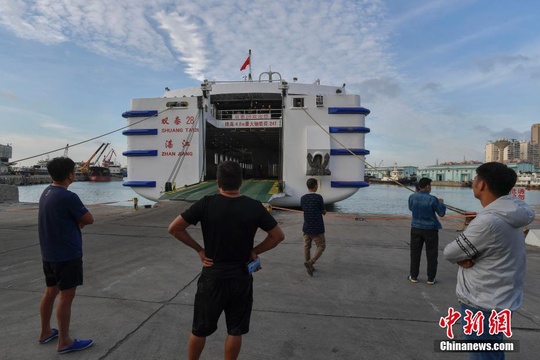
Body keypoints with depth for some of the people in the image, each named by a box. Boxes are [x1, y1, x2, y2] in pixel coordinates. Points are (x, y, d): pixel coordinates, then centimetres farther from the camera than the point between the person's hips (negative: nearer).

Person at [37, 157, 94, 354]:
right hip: (67, 255, -9)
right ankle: (64, 342, 12)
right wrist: (79, 219, 4)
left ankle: (45, 332, 35)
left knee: (51, 291, 20)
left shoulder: (47, 192, 6)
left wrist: (76, 221, -2)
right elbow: (89, 219, -14)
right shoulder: (68, 197, -23)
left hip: (49, 254, 9)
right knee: (66, 296, 1)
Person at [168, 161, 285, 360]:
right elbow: (278, 236, -1)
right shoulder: (254, 207, -9)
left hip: (212, 277, 0)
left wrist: (199, 249, -2)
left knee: (199, 330, 18)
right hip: (241, 278, 1)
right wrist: (255, 251, 3)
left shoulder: (206, 203, -11)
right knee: (235, 331, 16)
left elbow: (174, 228, -8)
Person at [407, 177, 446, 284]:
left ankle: (413, 276, 17)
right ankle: (431, 278, 16)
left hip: (416, 228, 3)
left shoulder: (412, 197, -6)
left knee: (415, 253, 11)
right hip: (430, 229, -3)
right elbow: (441, 213, -5)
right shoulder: (432, 199, -16)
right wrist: (441, 203, 12)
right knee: (431, 254, 10)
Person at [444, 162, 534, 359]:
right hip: (499, 300, 9)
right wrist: (464, 255, -12)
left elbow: (449, 253, -21)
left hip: (482, 305, -9)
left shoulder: (488, 220, -29)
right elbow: (474, 244, 6)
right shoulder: (509, 213, 1)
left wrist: (462, 255, -2)